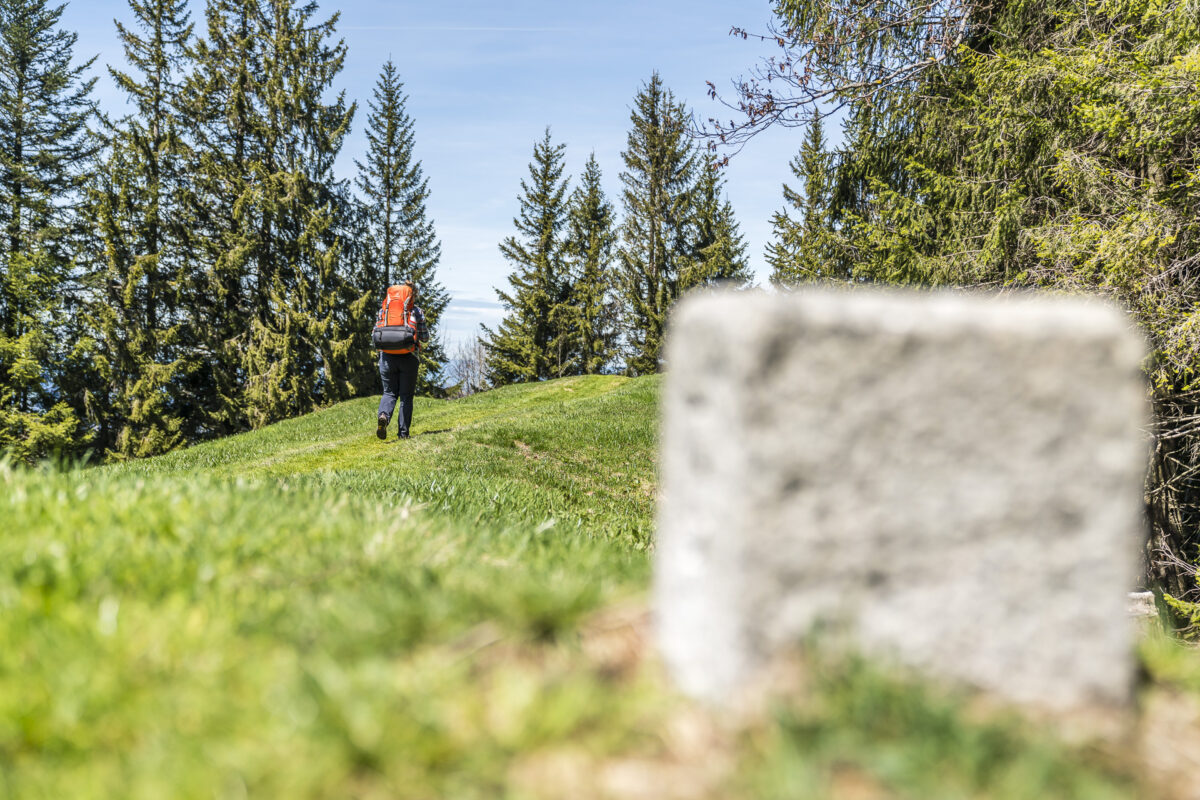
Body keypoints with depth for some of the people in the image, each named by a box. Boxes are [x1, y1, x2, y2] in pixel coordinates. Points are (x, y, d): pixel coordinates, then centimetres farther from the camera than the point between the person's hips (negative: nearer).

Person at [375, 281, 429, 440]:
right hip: (408, 357, -1)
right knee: (406, 395, 9)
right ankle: (403, 432, 7)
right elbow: (425, 337, 4)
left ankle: (383, 415, -18)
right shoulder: (416, 311, 1)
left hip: (387, 356, 2)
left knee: (389, 392, 12)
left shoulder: (383, 309, 6)